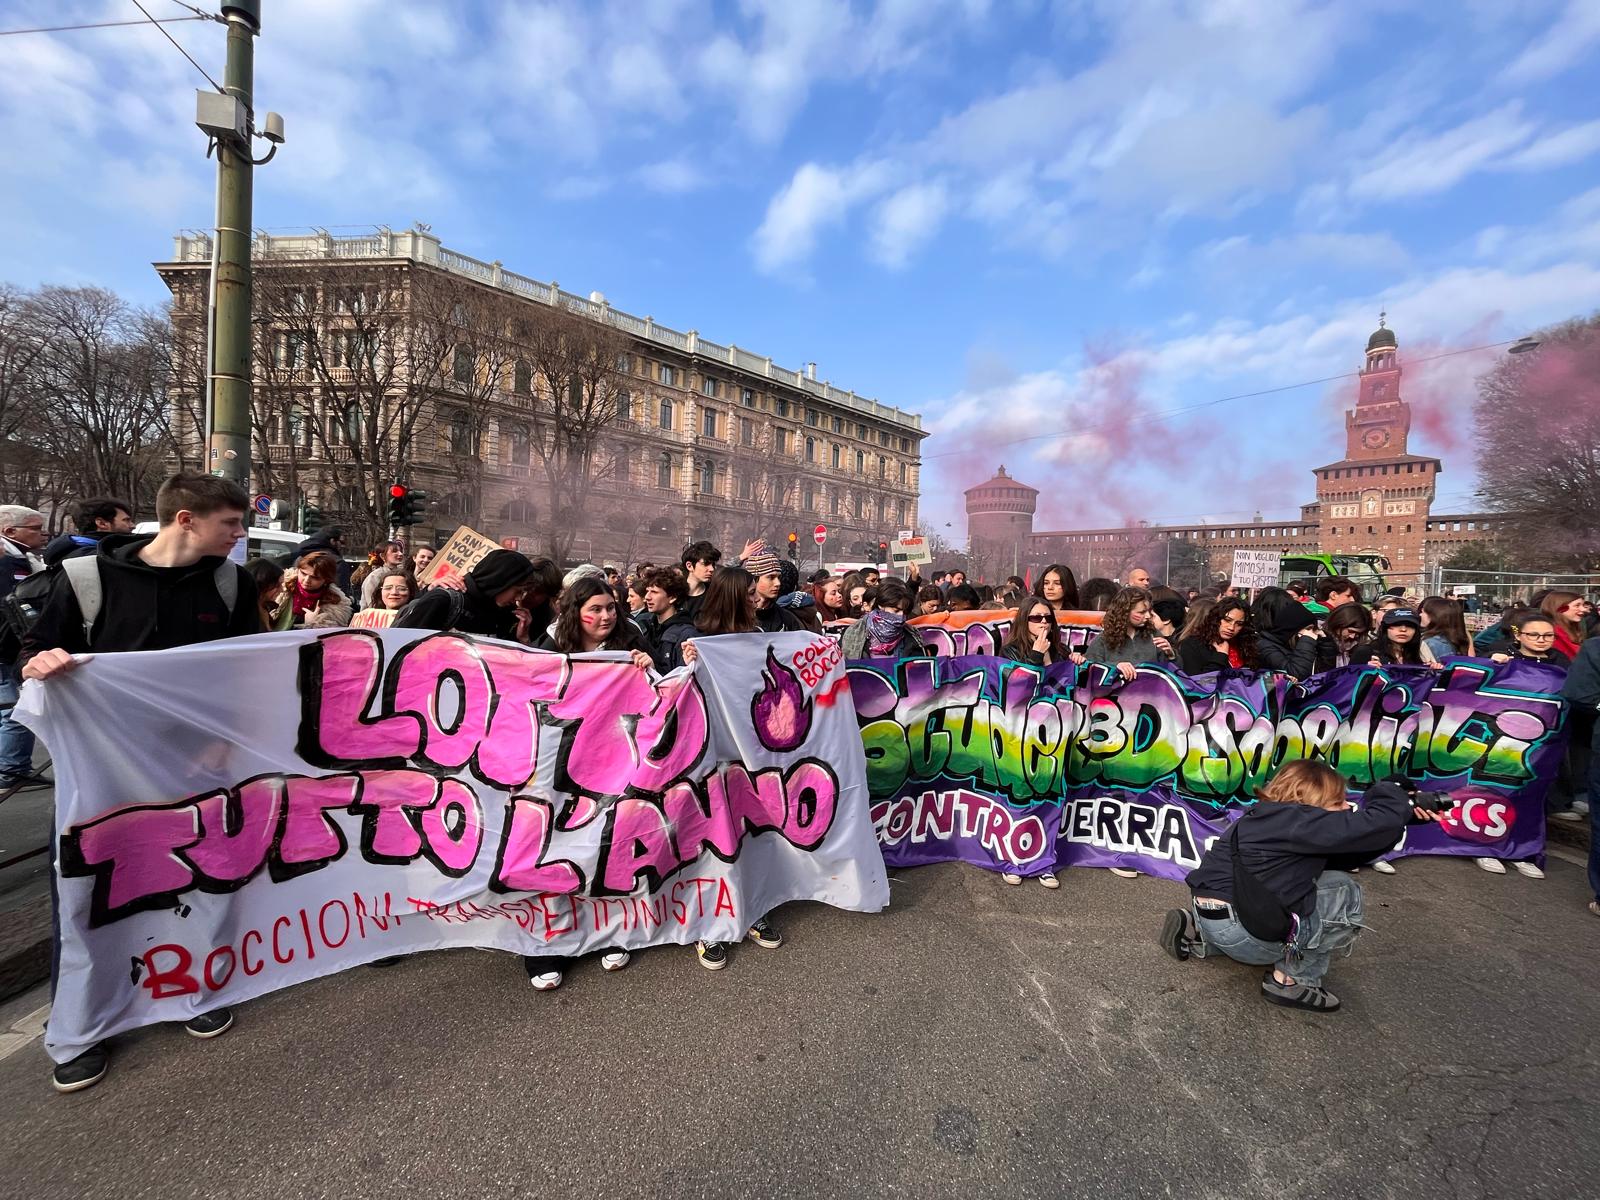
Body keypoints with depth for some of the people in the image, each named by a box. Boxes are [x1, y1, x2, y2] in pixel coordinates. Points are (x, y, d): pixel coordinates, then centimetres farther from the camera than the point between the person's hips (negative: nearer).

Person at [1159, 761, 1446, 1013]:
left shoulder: (1274, 818, 13)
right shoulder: (1300, 821, -15)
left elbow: (1348, 851, 16)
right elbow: (1377, 824, -17)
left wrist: (1407, 811, 9)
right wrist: (1396, 793, 5)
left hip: (1208, 914, 9)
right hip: (1235, 929, -9)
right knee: (1345, 894, 1)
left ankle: (1199, 941, 22)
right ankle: (1292, 981, 6)